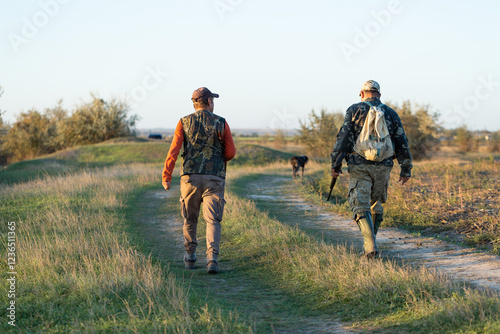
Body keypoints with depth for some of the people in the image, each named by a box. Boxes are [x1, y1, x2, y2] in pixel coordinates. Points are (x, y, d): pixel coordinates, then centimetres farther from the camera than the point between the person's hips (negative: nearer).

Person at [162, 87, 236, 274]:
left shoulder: (184, 123, 3)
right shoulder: (221, 123, 2)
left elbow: (173, 151, -5)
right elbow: (230, 153, 2)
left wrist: (166, 176, -4)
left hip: (190, 177, 1)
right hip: (214, 179, -1)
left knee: (190, 219, 17)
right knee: (212, 220, -4)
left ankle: (190, 257, 24)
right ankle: (212, 259, -21)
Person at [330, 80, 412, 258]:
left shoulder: (355, 110, 1)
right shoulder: (391, 114, 9)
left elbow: (343, 137, -6)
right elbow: (402, 143, 9)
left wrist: (336, 164, -2)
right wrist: (406, 168, 15)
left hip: (359, 166, -3)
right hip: (383, 167, 3)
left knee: (360, 206, -6)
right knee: (376, 205, 19)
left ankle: (371, 246, -22)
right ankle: (369, 243, 24)